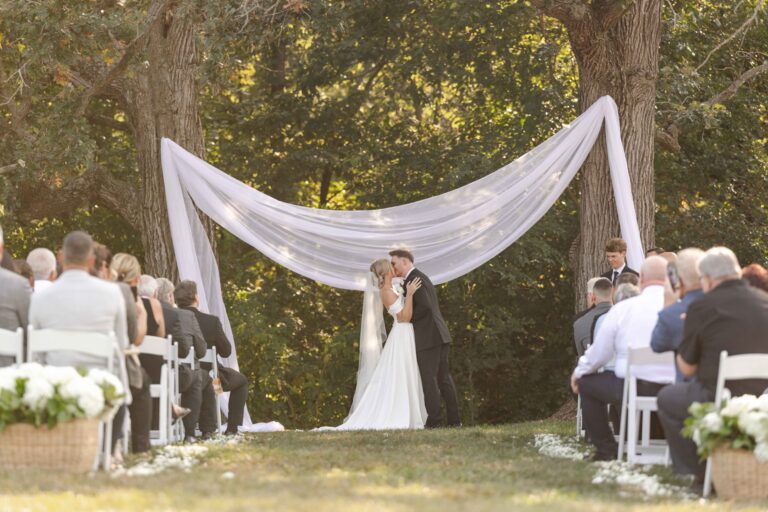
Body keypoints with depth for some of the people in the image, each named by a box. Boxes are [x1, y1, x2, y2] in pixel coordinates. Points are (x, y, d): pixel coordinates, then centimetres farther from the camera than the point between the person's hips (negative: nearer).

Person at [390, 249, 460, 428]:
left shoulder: (413, 279, -12)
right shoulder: (421, 277, 20)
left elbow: (425, 306, -21)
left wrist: (406, 319, -9)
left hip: (427, 337, -10)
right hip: (440, 335, 10)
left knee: (429, 379, -7)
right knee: (443, 377, 10)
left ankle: (435, 420, -8)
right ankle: (454, 419, 10)